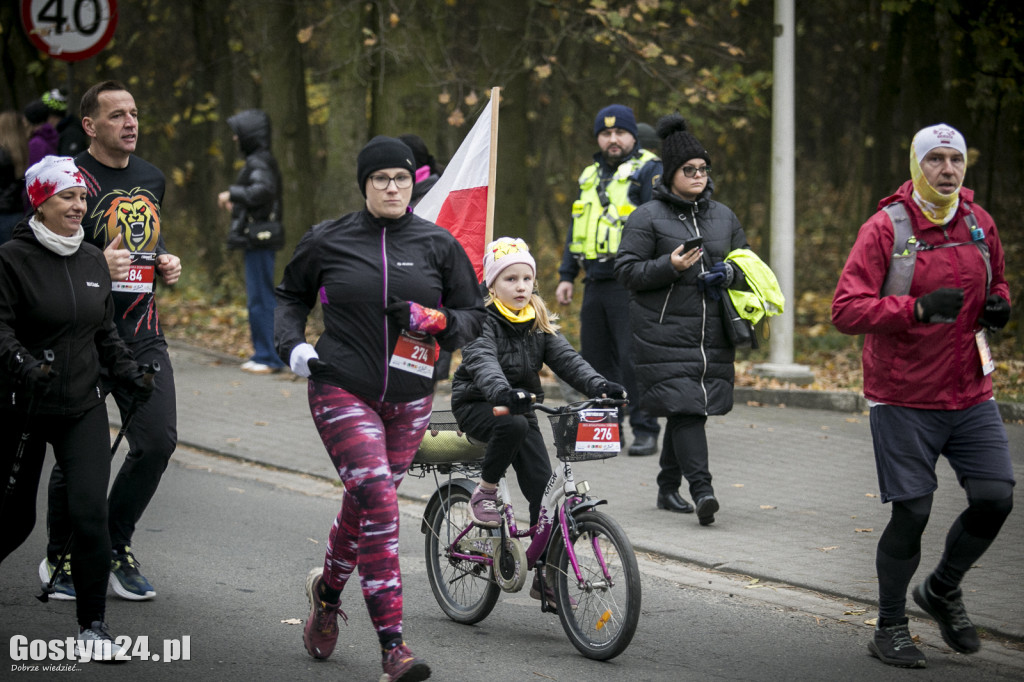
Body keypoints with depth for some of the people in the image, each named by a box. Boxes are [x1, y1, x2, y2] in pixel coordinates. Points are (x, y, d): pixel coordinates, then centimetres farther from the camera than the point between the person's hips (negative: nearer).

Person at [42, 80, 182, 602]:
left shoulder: (151, 177, 13)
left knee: (158, 440, -4)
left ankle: (115, 546, 15)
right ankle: (61, 557, 22)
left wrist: (165, 264, 7)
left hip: (142, 332, 6)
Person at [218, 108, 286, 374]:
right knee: (258, 299, 14)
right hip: (258, 240, 11)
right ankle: (263, 353, 18)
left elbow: (262, 191, -31)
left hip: (259, 239, -11)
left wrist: (231, 193, -20)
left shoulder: (259, 163, -14)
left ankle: (270, 357, -7)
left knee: (261, 298, -8)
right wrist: (237, 204, 21)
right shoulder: (261, 161, 16)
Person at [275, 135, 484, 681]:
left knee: (366, 502, 14)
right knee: (378, 504, -17)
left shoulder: (438, 244, 3)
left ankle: (328, 590, 46)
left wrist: (436, 321, -13)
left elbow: (474, 314, 8)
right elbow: (290, 295, 17)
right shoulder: (327, 241, 1)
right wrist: (291, 345, 0)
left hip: (408, 399, 3)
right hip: (342, 392, -3)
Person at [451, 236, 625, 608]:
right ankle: (485, 492, -15)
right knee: (513, 424, -38)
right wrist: (502, 391, -54)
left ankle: (545, 576, 1)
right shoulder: (482, 319, -14)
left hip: (521, 405, 5)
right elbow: (483, 361, -33)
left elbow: (565, 358, -8)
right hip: (476, 405, -5)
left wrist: (599, 385, -27)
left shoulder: (538, 322, 4)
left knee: (543, 485, -6)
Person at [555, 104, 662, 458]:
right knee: (596, 359, 10)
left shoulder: (648, 171, -3)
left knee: (634, 358, -11)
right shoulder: (590, 176, 20)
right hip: (596, 282, 7)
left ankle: (645, 430, -5)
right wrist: (567, 276, 19)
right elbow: (576, 230, 25)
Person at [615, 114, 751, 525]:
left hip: (712, 335, 5)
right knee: (684, 408, -16)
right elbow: (627, 270, -5)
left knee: (690, 411, 8)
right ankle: (701, 488, -22)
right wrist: (669, 266, -19)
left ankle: (669, 488, 21)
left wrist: (729, 274, -1)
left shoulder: (723, 216, 15)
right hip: (664, 333, -5)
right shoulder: (647, 218, -1)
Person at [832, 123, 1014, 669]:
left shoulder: (980, 224, 6)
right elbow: (845, 310, -17)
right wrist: (917, 308, -29)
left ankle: (942, 589, 24)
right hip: (904, 401, -5)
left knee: (996, 497, -4)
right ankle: (890, 628, 16)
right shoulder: (885, 229, -11)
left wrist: (998, 304, 1)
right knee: (911, 512, -3)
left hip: (971, 394, 5)